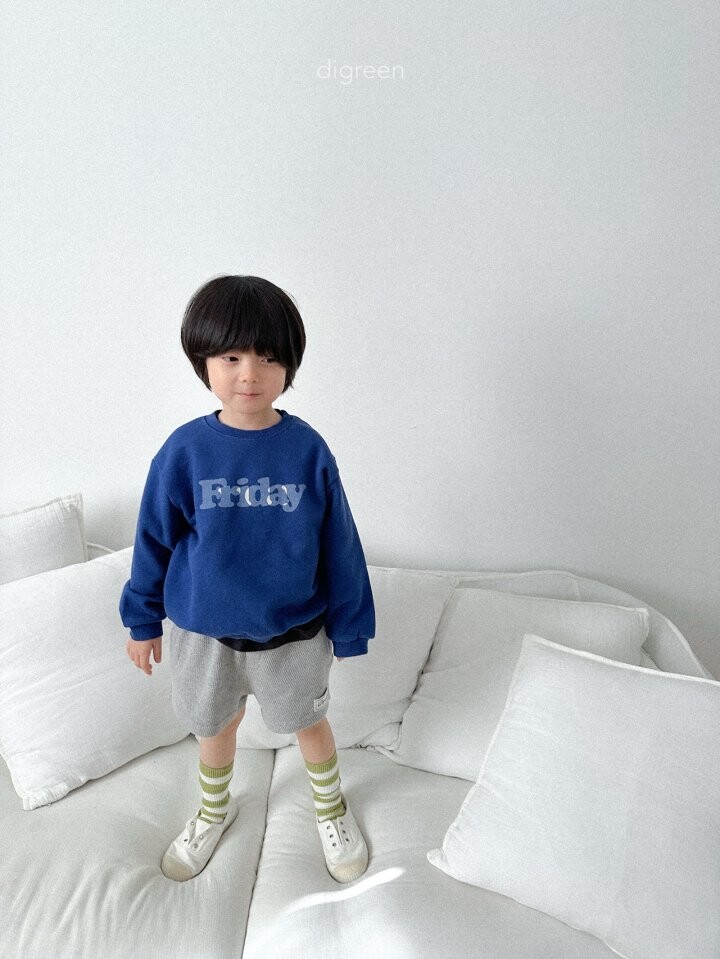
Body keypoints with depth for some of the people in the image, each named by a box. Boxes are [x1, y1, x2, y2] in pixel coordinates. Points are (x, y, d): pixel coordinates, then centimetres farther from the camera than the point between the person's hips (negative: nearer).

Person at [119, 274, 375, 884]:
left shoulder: (307, 449, -16)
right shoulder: (185, 450, -15)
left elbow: (339, 544, -8)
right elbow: (154, 539, -3)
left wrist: (347, 625, -1)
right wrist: (143, 621, 5)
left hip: (293, 632, -1)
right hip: (203, 631, 1)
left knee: (309, 721, 21)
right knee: (215, 725, 25)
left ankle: (331, 807, 52)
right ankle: (215, 810, 56)